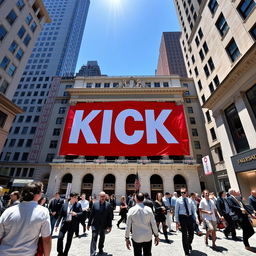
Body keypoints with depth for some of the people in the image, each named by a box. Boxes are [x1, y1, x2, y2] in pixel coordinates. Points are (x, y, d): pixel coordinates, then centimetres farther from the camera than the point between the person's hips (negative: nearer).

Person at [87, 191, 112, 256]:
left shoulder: (108, 205, -9)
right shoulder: (95, 204, -8)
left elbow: (110, 216, -5)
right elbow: (91, 215, -2)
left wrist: (110, 226, -4)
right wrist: (89, 224, 1)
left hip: (104, 225, 2)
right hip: (95, 225, -1)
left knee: (102, 238, 20)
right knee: (94, 239, -2)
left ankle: (100, 249, 44)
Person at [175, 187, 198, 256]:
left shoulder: (189, 200, 6)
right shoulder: (178, 200, -5)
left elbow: (193, 209, 7)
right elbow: (176, 211, -3)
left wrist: (196, 218, -6)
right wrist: (177, 221, -6)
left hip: (189, 217, 4)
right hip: (182, 217, -3)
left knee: (191, 233, 11)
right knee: (184, 234, 3)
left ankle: (189, 244, 44)